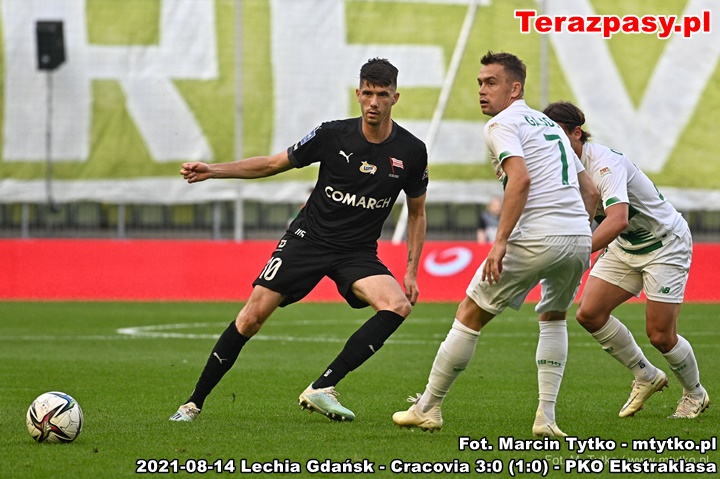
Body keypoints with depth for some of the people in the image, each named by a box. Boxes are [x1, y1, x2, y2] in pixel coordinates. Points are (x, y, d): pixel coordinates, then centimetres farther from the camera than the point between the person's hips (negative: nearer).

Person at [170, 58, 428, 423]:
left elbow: (417, 212, 9)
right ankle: (194, 402, 2)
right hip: (308, 238, -1)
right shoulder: (333, 135, -8)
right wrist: (212, 170, -6)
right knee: (253, 315, -13)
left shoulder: (411, 152, -5)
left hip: (358, 253, 1)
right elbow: (274, 164, 3)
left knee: (399, 305, -27)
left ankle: (321, 389, -27)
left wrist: (411, 271, 1)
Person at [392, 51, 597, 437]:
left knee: (470, 315, 7)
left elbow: (521, 178, -19)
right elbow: (589, 192, 26)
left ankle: (427, 408, 14)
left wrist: (500, 242, -21)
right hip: (579, 239, 7)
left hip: (536, 239, -7)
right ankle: (546, 417, 16)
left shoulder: (503, 124, -1)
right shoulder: (551, 125, 25)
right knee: (553, 318, 29)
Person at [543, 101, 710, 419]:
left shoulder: (604, 164, -32)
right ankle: (646, 377, 13)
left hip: (665, 243, -8)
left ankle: (695, 394, 21)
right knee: (589, 313, -6)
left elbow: (617, 219, -48)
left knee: (660, 335, -8)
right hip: (624, 246, 8)